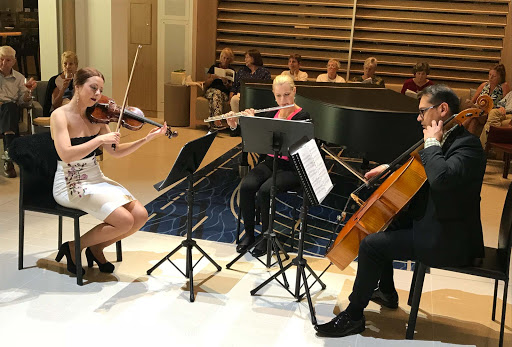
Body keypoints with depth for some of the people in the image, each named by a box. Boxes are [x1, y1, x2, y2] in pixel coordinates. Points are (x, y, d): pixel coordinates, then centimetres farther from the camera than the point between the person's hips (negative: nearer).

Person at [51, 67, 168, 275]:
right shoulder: (60, 115, -13)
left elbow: (116, 152, 5)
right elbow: (66, 155, -27)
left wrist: (147, 139, -6)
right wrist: (100, 139, -27)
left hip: (96, 179, 7)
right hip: (71, 185, -7)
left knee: (140, 215, -8)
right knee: (124, 221, -20)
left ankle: (97, 248, 14)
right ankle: (74, 248, 2)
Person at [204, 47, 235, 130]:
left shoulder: (231, 71, 15)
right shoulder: (214, 67, 15)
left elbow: (231, 88, 9)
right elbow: (206, 85, 13)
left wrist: (226, 82, -12)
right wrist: (212, 78, -7)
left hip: (224, 93, 0)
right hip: (211, 90, 0)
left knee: (216, 96, -36)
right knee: (216, 93, -37)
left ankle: (213, 122, -53)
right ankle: (217, 121, -56)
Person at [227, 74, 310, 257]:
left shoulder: (302, 117, -10)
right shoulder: (272, 113, 9)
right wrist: (234, 125, -6)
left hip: (290, 169, -5)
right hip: (269, 163, 5)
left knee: (265, 191, -31)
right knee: (246, 186, -23)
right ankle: (249, 234, -5)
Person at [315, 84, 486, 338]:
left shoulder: (467, 145, -21)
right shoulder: (446, 140, 9)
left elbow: (441, 178, -41)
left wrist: (431, 143, -25)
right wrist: (389, 168, 12)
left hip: (448, 240, -11)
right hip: (427, 221, 11)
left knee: (372, 245, -18)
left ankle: (353, 315, -2)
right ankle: (387, 292, 37)